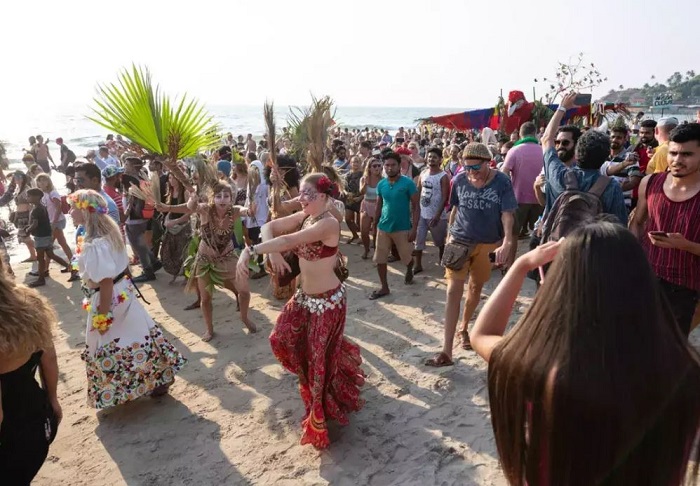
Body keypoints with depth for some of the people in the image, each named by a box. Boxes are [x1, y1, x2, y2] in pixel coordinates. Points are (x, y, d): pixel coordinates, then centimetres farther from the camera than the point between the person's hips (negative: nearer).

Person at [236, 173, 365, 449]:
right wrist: (272, 252, -22)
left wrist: (250, 251, -39)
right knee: (282, 339, 15)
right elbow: (270, 227, -3)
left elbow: (288, 241, -36)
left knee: (321, 358, 7)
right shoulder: (304, 217, 0)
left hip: (327, 301, -8)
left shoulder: (328, 223, -25)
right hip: (304, 297, 8)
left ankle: (321, 419, 32)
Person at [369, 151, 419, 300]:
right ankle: (384, 287, 21)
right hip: (383, 227, 4)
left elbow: (416, 206, -9)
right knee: (380, 259, 5)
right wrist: (374, 225, 11)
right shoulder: (381, 184, 2)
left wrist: (414, 228, -15)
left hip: (402, 228, -3)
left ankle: (409, 271, 46)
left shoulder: (408, 183, -11)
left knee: (407, 257, 12)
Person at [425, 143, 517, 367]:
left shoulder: (502, 182, -11)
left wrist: (507, 242, -28)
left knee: (476, 287, 16)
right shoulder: (459, 180, -5)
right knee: (453, 291, -8)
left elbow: (507, 214, -15)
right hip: (460, 240, 0)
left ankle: (464, 327, 42)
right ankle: (446, 350, -8)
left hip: (487, 244, 0)